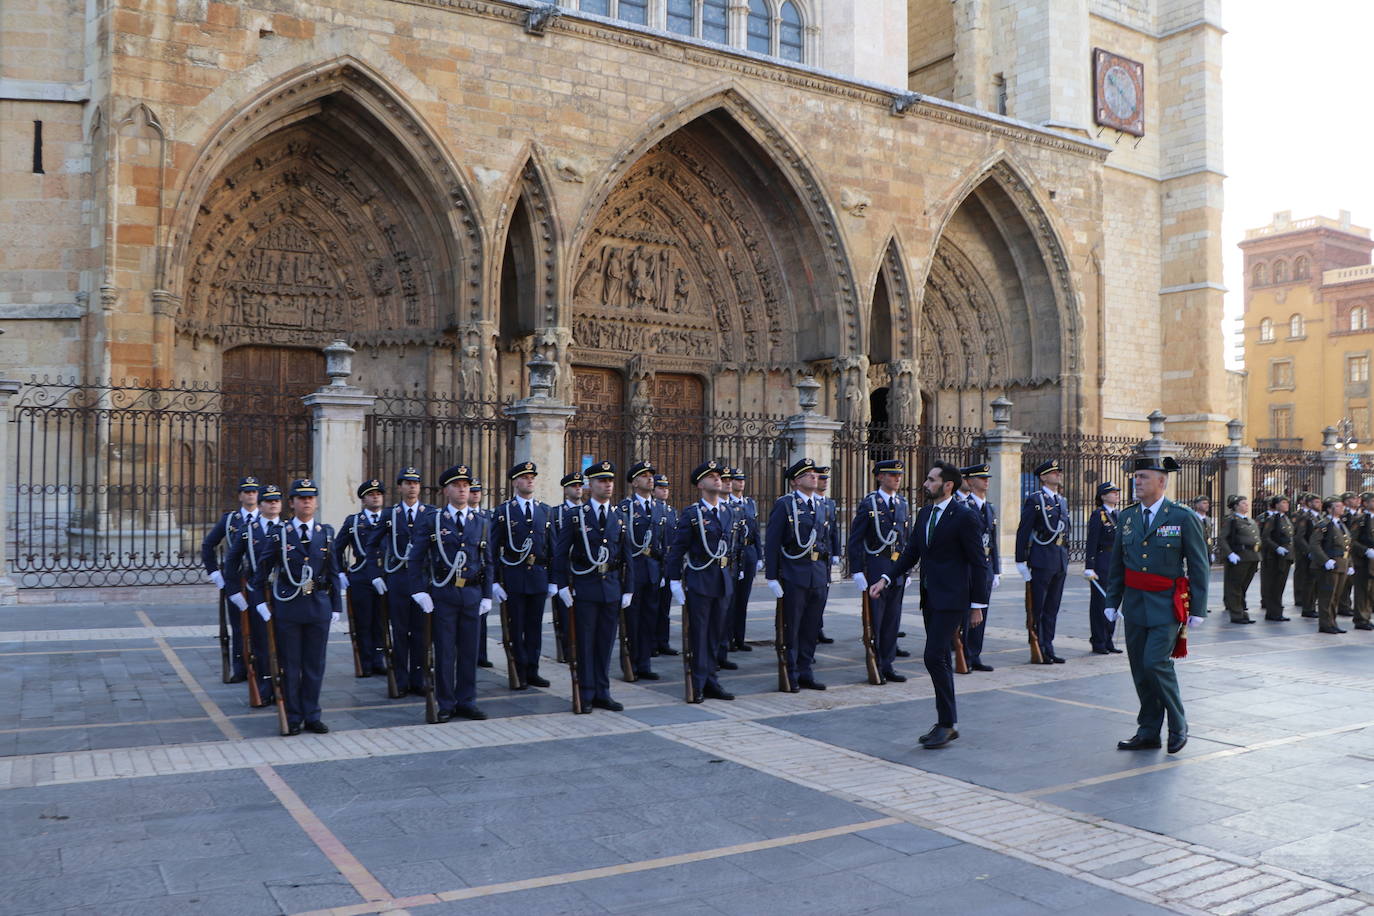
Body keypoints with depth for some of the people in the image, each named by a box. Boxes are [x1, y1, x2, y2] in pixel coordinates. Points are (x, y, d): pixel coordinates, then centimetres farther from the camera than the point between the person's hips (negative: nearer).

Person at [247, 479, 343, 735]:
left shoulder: (326, 533, 7)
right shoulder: (279, 533, 1)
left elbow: (333, 573, 10)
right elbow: (262, 570, 5)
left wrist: (336, 607, 7)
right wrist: (260, 603, -1)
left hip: (319, 606, 2)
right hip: (288, 607, -2)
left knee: (315, 664, 8)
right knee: (289, 665, 5)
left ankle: (311, 716, 18)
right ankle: (293, 717, 15)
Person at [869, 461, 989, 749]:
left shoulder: (965, 516, -11)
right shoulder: (924, 513, 12)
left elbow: (979, 562, -10)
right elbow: (910, 553, 14)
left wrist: (977, 604, -10)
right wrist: (885, 580, 1)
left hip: (951, 598, -8)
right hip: (930, 598, 8)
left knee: (934, 657, -13)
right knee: (941, 659, 13)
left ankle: (947, 723, -2)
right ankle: (946, 724, 21)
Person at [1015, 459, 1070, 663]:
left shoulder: (1063, 501, 17)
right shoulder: (1034, 500, -6)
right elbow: (1023, 531, -9)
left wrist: (1066, 559, 18)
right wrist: (1021, 561, -13)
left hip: (1060, 562, 7)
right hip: (1041, 560, -7)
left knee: (1052, 608, 11)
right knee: (1038, 609, -1)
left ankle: (1048, 649, 17)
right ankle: (1038, 650, 5)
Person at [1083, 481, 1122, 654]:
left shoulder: (1118, 515, 15)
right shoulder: (1097, 515, -9)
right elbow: (1092, 543, -14)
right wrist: (1089, 568, -19)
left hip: (1116, 564, 8)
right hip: (1101, 563, -8)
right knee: (1099, 602, -2)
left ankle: (1108, 641, 19)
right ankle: (1098, 643, 4)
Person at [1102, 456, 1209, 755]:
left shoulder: (1183, 518, -6)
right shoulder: (1126, 516, 8)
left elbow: (1200, 566, -3)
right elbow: (1117, 563, 14)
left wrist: (1198, 609, -6)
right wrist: (1112, 602, 10)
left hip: (1167, 604, -5)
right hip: (1135, 604, 5)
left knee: (1156, 663, -14)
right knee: (1140, 669, 8)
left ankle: (1178, 726, 7)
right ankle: (1148, 732, 18)